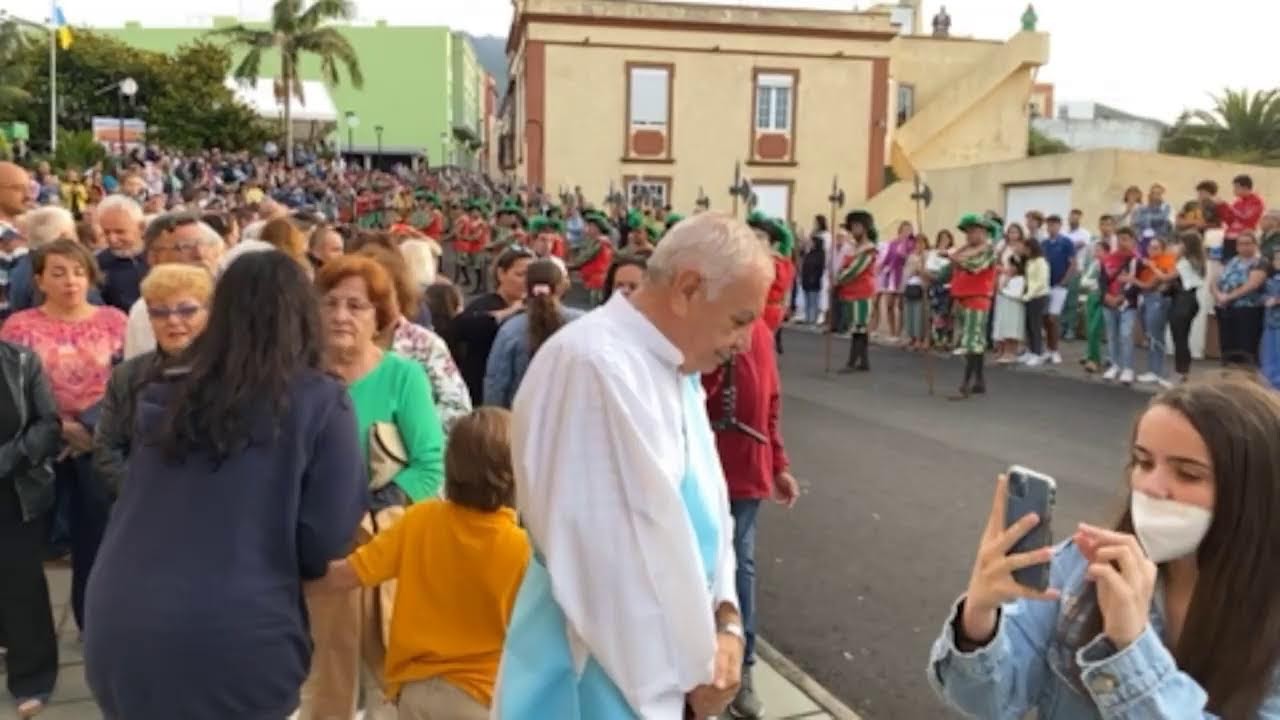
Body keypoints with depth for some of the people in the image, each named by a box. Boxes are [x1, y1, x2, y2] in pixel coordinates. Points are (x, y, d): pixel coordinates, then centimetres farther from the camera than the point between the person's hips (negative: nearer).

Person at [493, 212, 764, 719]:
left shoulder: (675, 367, 6)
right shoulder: (595, 366, -26)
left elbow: (704, 505, 7)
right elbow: (619, 555, -26)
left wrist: (724, 621, -6)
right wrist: (695, 668, -14)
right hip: (602, 671, -8)